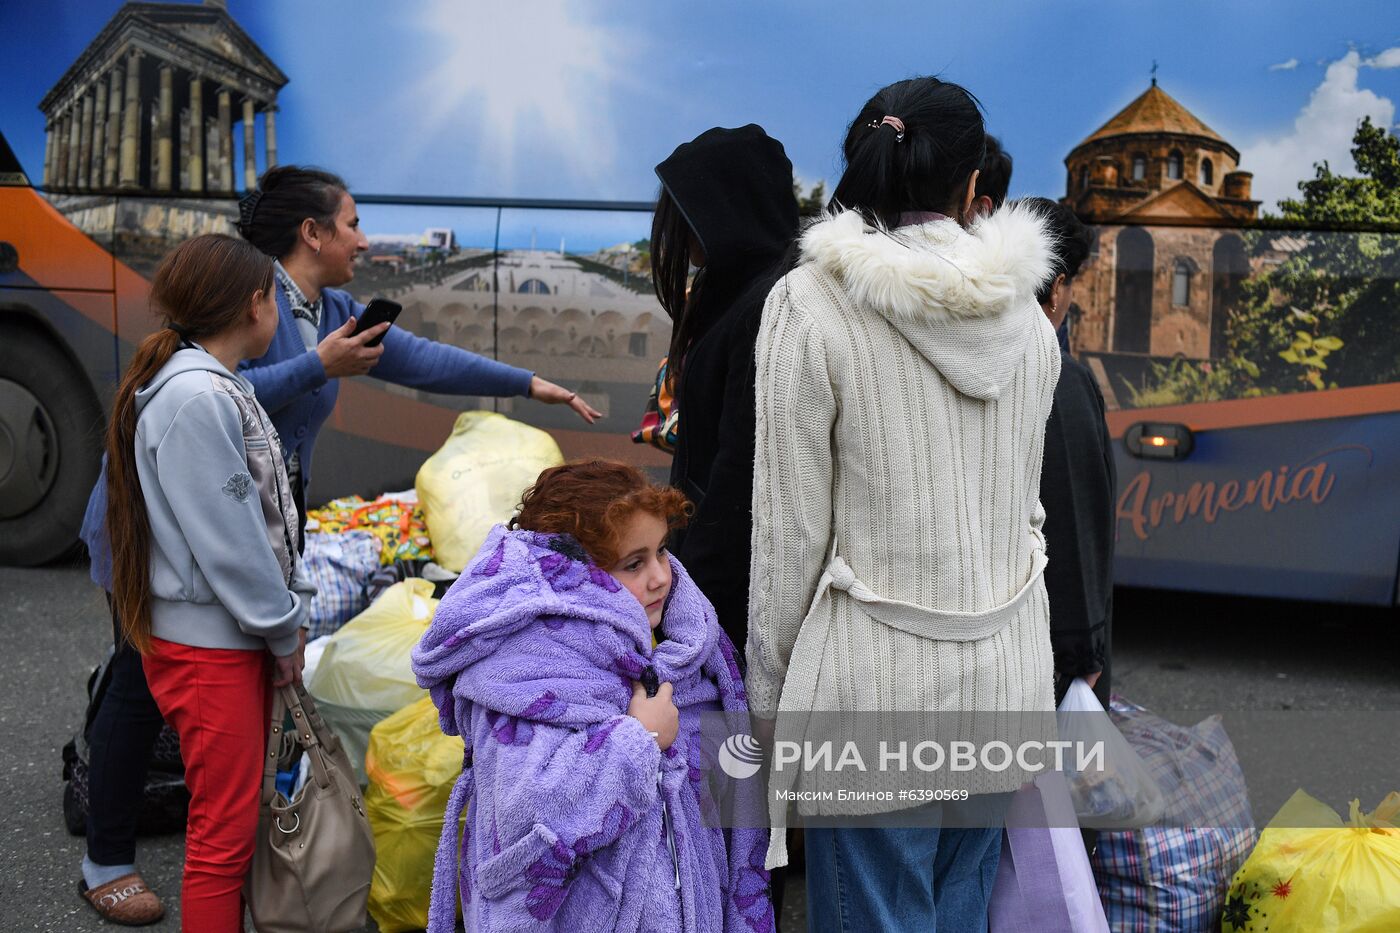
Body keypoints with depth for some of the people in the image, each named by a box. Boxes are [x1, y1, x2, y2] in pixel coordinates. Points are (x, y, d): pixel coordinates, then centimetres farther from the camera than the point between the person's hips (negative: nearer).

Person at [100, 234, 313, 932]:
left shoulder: (220, 387, 10)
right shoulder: (195, 399, -21)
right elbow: (228, 542, -20)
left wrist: (289, 608, 7)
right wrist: (285, 630, -10)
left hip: (236, 639, 9)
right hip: (206, 646, -9)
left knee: (238, 814, 18)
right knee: (224, 831, 1)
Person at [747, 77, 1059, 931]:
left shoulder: (811, 306, -11)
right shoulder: (1027, 316, 4)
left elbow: (791, 531, -9)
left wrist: (770, 696, 1)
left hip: (876, 680, -5)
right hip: (1008, 671, 5)